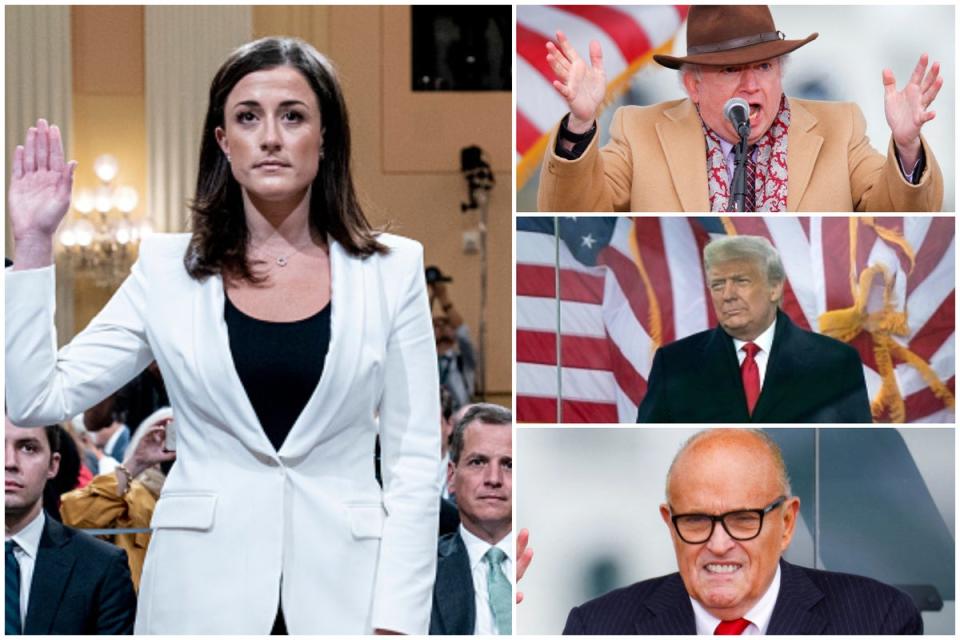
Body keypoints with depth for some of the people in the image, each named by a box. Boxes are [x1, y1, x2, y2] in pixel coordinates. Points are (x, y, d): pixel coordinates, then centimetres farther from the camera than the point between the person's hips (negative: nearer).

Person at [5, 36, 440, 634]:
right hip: (204, 592, 1)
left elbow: (415, 462, 0)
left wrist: (396, 621, -8)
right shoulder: (168, 269, 2)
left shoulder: (392, 270, 1)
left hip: (342, 591, 0)